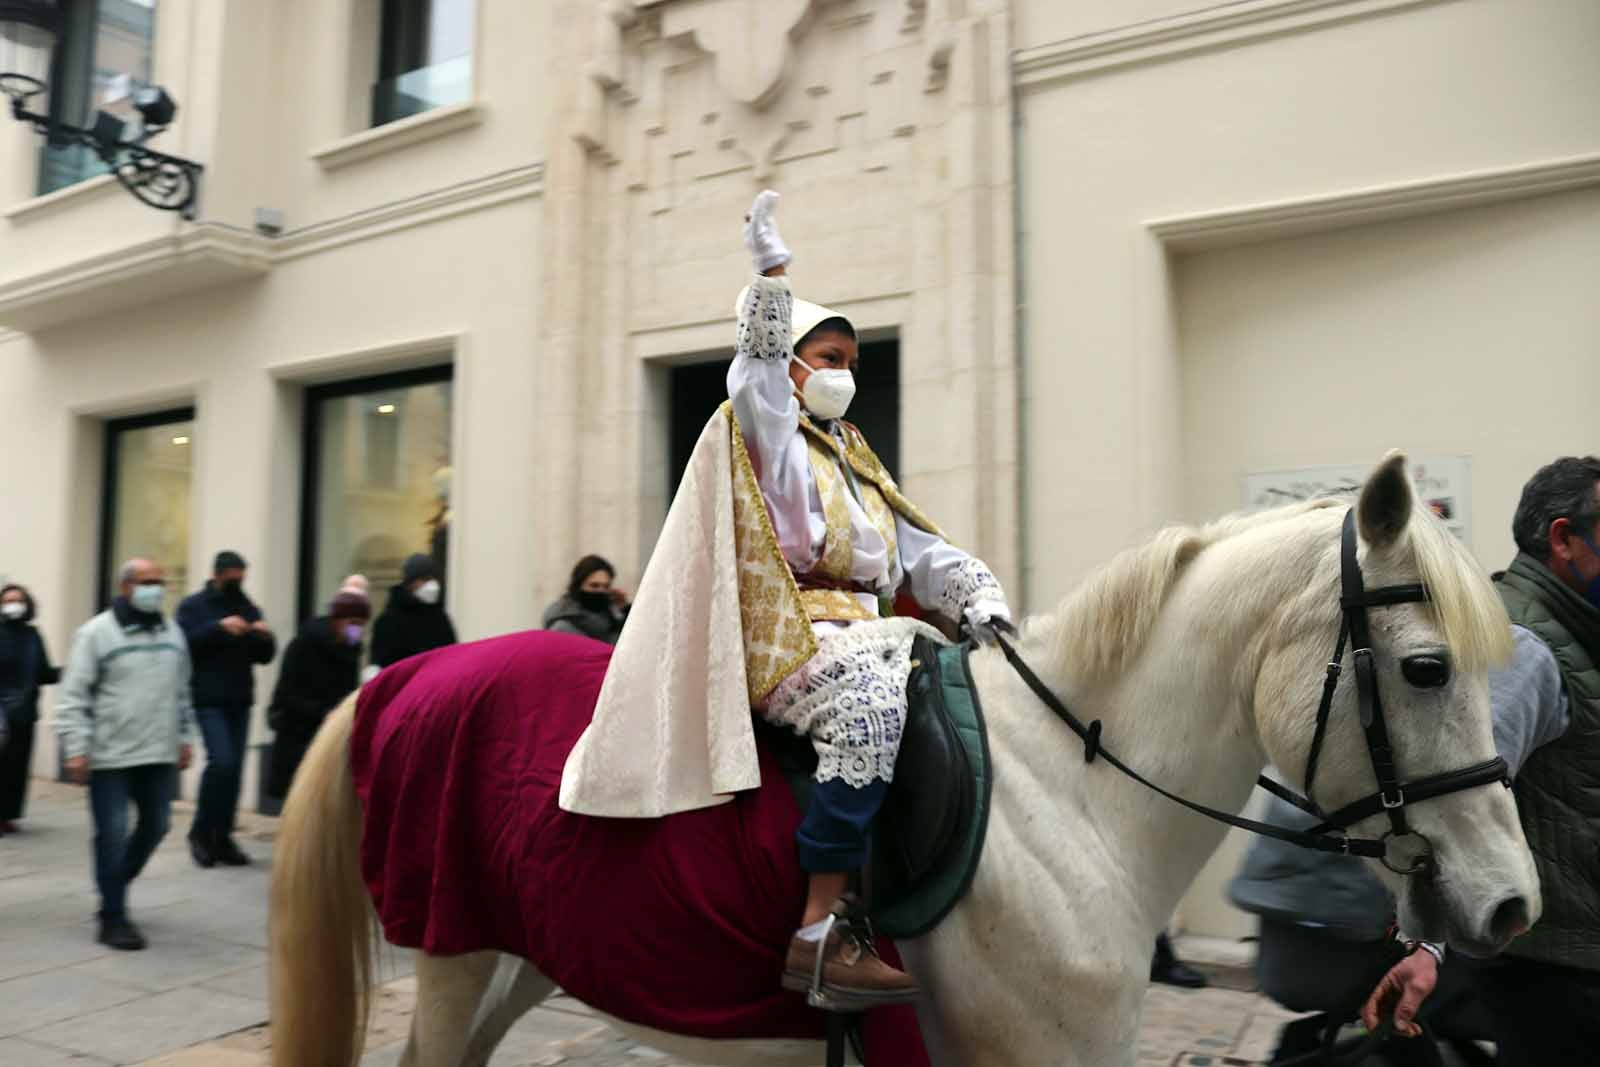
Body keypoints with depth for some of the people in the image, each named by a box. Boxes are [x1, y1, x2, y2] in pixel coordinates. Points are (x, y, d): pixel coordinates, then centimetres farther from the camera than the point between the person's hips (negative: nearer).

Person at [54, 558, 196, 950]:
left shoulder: (172, 631, 11)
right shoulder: (97, 632, -6)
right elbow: (74, 696, -8)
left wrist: (184, 738, 16)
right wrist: (75, 748, -13)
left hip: (160, 754, 6)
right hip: (110, 755, -5)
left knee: (155, 826, 12)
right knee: (113, 834, -1)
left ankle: (113, 886, 35)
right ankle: (113, 917, 10)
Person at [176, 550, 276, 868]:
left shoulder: (248, 608, 15)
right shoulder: (193, 606, 2)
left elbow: (265, 656, 11)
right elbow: (185, 643, -15)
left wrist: (264, 636, -9)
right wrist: (219, 627, -23)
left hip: (240, 701, 5)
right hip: (208, 701, -5)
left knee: (234, 769, 3)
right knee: (222, 762, -15)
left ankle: (222, 838, 13)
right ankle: (201, 831, 3)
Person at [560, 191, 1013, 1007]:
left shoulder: (858, 465, 26)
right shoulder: (771, 437, 9)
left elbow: (924, 555, 18)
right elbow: (760, 363, -12)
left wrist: (980, 598, 2)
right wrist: (770, 272, -20)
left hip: (864, 631, 8)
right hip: (789, 634, -8)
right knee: (869, 704, -34)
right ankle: (820, 933, -33)